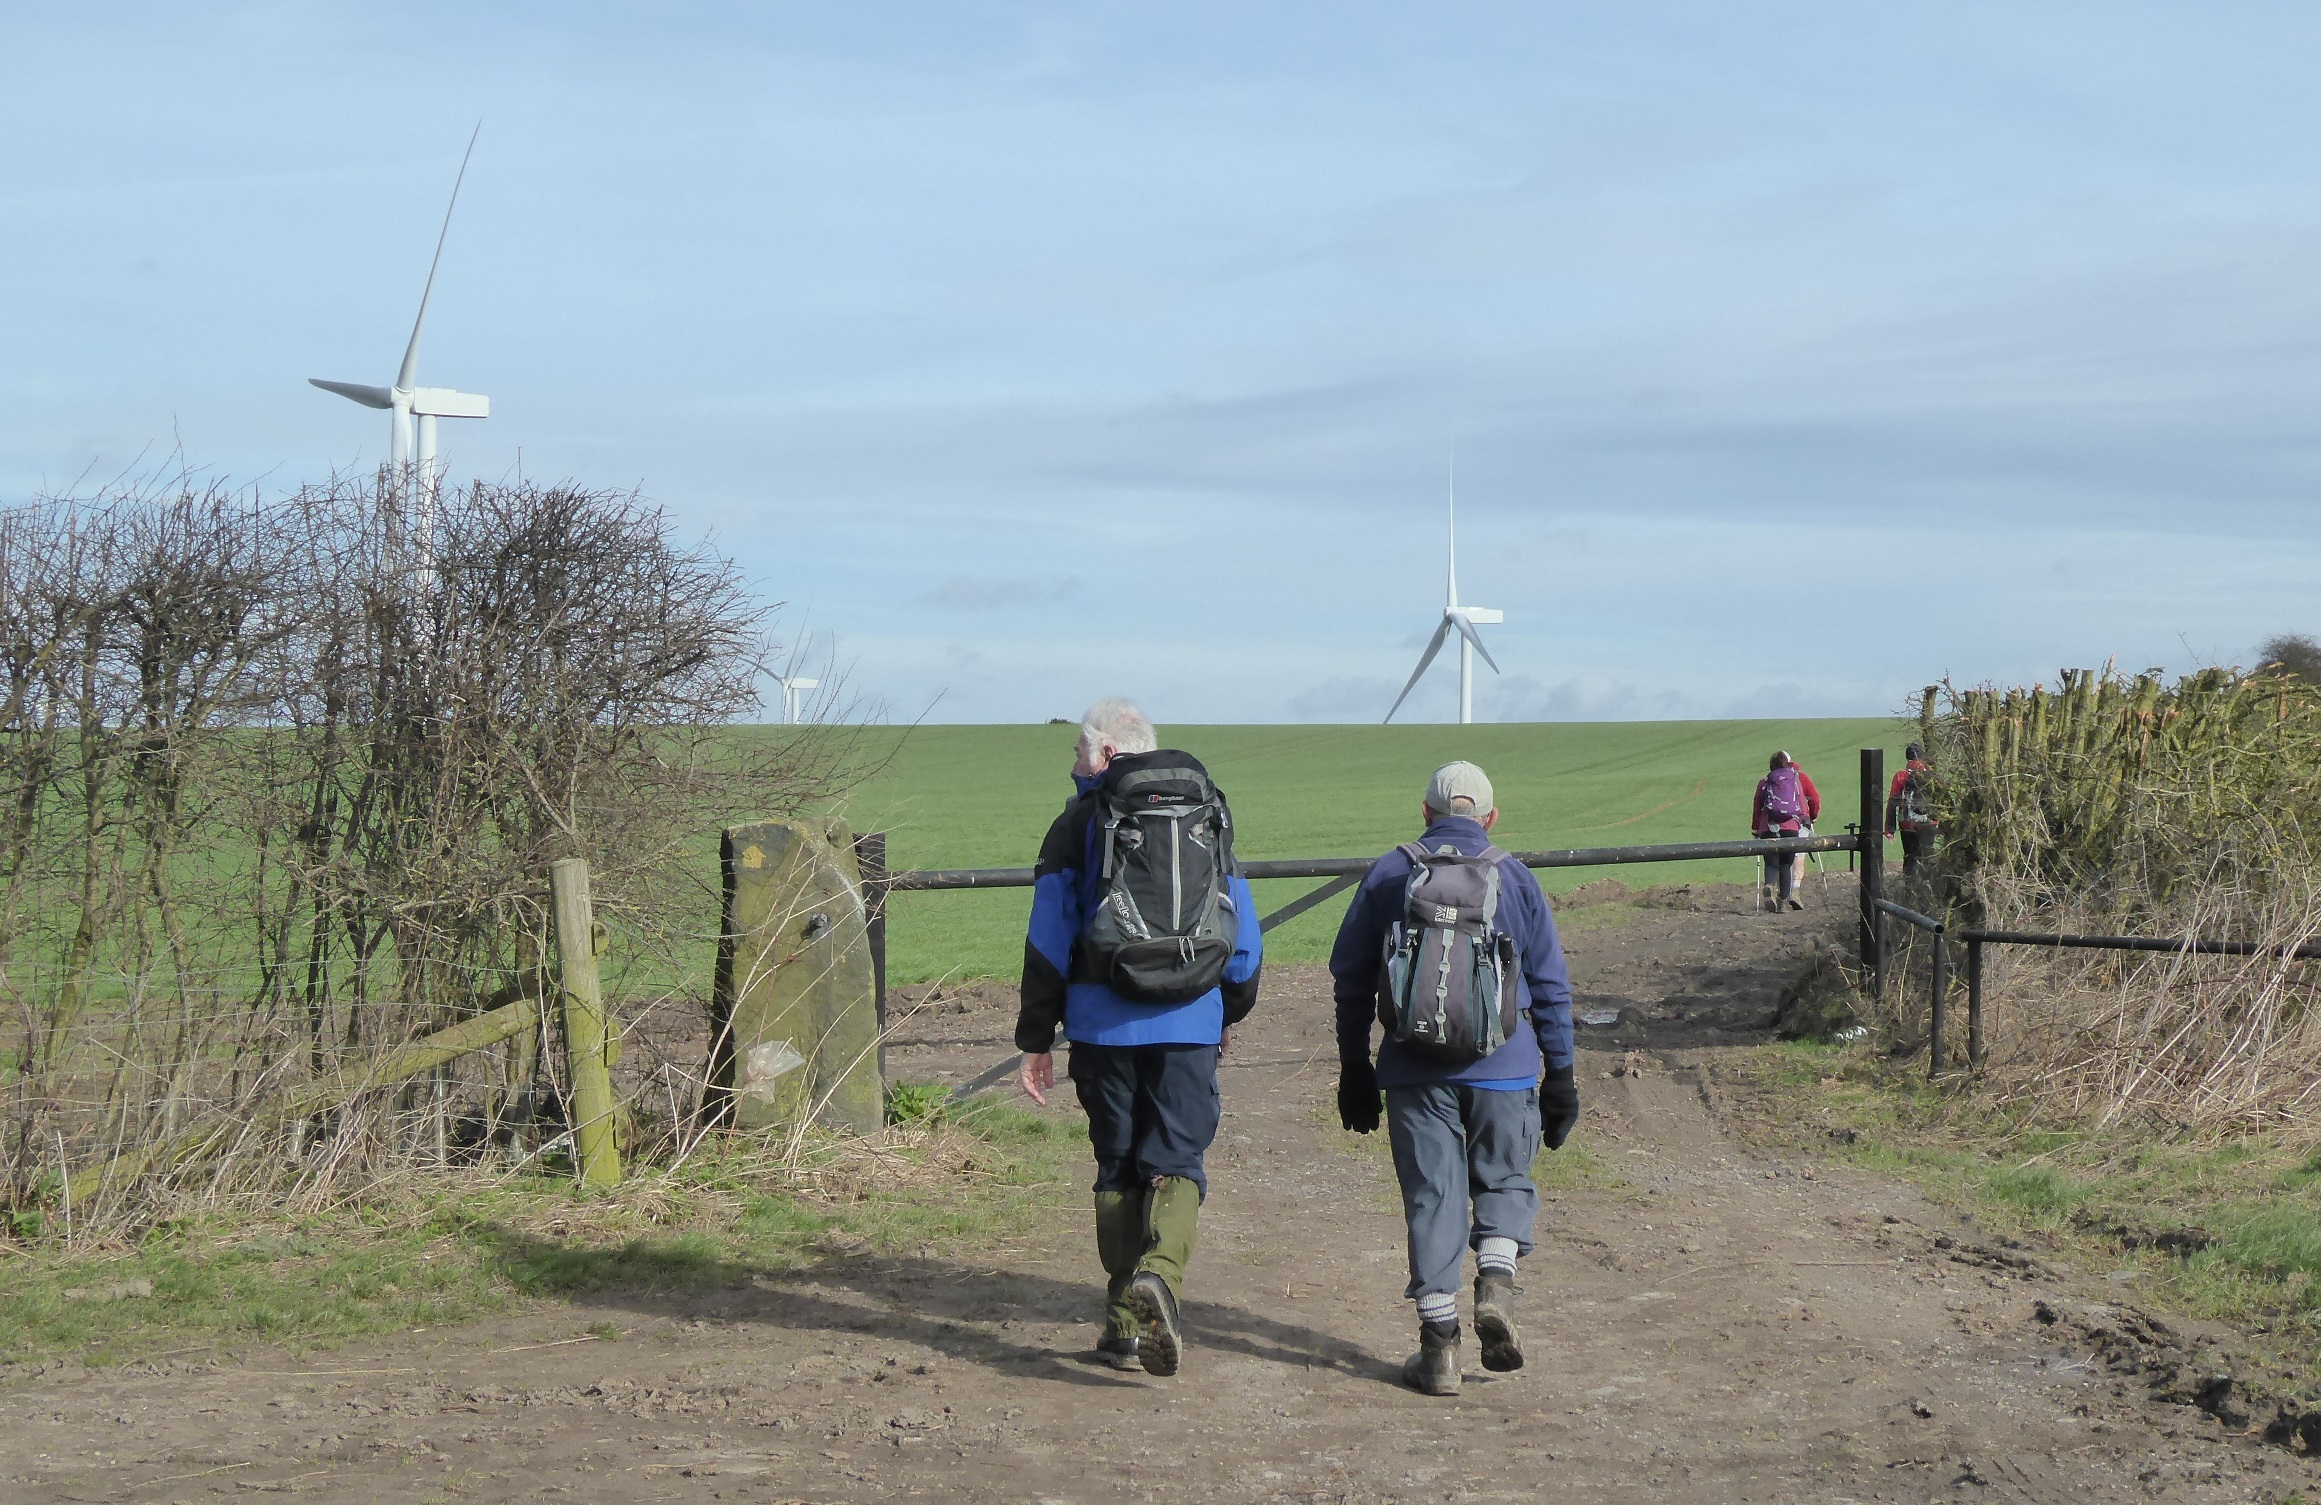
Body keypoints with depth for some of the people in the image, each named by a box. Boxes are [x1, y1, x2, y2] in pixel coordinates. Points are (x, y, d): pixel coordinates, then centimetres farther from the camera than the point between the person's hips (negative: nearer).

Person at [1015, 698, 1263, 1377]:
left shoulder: (1081, 822, 1)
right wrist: (1231, 1013, 29)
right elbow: (1245, 935, 15)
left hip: (1104, 1021, -1)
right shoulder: (1210, 816, 12)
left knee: (1118, 1166, 11)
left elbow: (1049, 941, -2)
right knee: (1177, 1162, 0)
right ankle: (1157, 1277, -28)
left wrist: (1035, 1040, 3)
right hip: (1191, 1022, 1)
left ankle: (1125, 1327, 13)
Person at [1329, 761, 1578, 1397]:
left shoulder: (1386, 875, 6)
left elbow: (1350, 979, 9)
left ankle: (1439, 1346, 4)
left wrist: (1355, 1067, 17)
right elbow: (1551, 986, 5)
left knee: (1432, 1198, 5)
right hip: (1503, 1069, 0)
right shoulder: (1515, 879, 4)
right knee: (1504, 1182, 17)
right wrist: (1560, 1077, 11)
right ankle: (1496, 1283, -8)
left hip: (1415, 1071, 0)